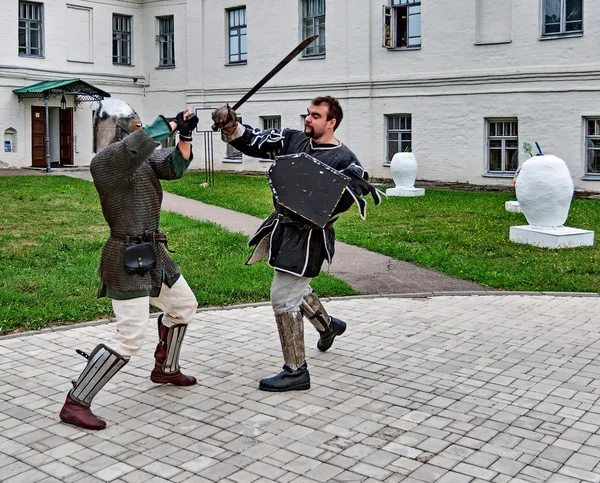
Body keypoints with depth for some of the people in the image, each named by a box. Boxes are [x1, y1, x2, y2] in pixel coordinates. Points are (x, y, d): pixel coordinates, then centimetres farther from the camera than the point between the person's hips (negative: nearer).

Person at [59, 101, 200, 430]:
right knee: (130, 338, -12)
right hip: (127, 258, -10)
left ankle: (165, 369, 44)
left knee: (184, 306, 25)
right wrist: (171, 124, -23)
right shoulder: (103, 162, -17)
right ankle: (75, 404, -3)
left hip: (151, 253, 10)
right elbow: (137, 144, -35)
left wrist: (185, 135, -13)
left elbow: (175, 166, 2)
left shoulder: (143, 158, 8)